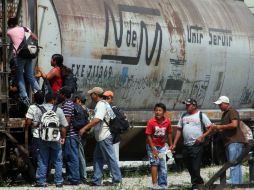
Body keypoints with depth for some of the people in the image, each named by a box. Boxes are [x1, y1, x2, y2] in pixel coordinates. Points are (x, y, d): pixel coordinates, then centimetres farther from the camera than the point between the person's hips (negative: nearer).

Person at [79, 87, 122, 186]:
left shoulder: (101, 105, -16)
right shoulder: (103, 104, 16)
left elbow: (97, 119, -29)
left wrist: (84, 128, -30)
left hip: (104, 137, -11)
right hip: (101, 137, 11)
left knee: (110, 158, -5)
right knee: (97, 157, 11)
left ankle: (117, 180, -1)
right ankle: (97, 180, 13)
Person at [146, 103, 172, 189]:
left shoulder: (167, 121, -9)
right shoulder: (151, 122, -19)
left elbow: (169, 133, 5)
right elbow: (148, 136, -15)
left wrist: (171, 146, 8)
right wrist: (153, 149, -18)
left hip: (162, 146, 4)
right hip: (152, 145, -4)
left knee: (163, 166, 7)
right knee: (154, 163, -15)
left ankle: (163, 185, 16)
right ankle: (155, 185, -18)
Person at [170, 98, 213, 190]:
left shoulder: (201, 115, 0)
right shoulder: (183, 116, 16)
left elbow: (210, 128, -2)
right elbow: (179, 130, 17)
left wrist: (202, 136, -15)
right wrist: (174, 144, 11)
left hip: (197, 145, -6)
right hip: (186, 146, 6)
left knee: (195, 168, -9)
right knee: (189, 168, 10)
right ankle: (200, 182, 23)